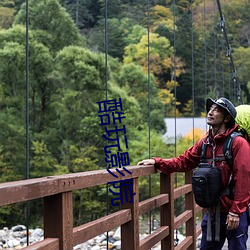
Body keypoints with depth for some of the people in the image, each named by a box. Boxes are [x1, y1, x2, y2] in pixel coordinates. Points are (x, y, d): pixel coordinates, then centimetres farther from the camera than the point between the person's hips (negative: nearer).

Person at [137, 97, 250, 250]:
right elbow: (183, 162, 10)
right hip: (213, 212, 7)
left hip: (234, 213, -6)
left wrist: (235, 212, -19)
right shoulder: (205, 143, 7)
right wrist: (156, 162, -3)